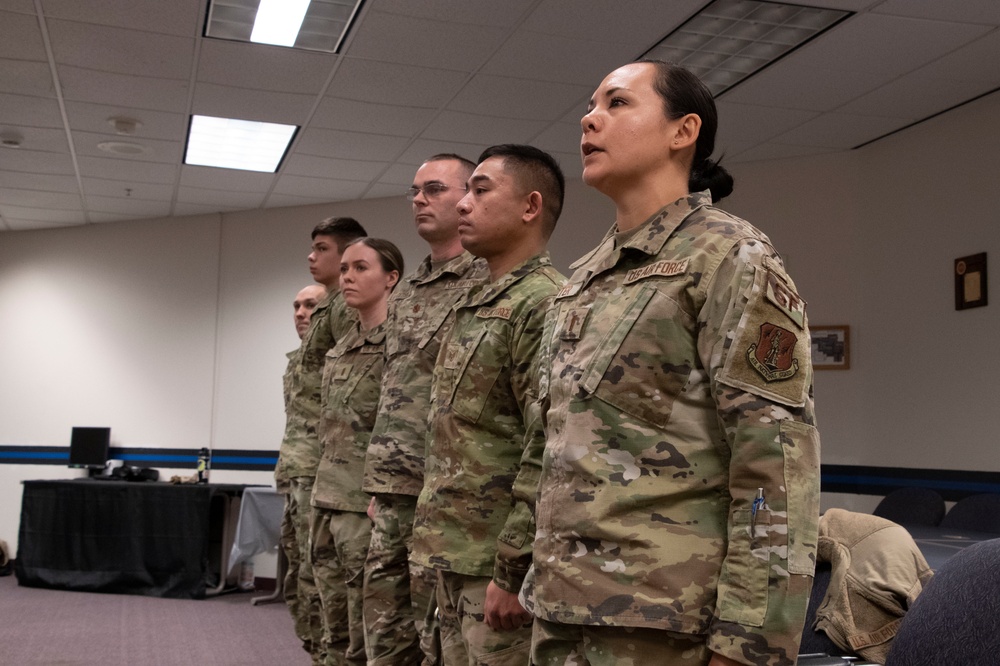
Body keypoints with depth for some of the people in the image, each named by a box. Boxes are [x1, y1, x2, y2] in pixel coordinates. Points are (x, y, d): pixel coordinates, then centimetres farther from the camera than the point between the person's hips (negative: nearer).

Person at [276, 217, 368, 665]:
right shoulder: (327, 309, 20)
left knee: (320, 578, -7)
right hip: (303, 466, 10)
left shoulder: (345, 307, -10)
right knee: (306, 575, 14)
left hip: (322, 468, -10)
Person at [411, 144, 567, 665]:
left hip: (499, 566, -9)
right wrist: (439, 541, 18)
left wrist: (512, 571, -21)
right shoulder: (473, 308, 15)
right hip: (456, 560, 9)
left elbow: (551, 456, -21)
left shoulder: (546, 305, -15)